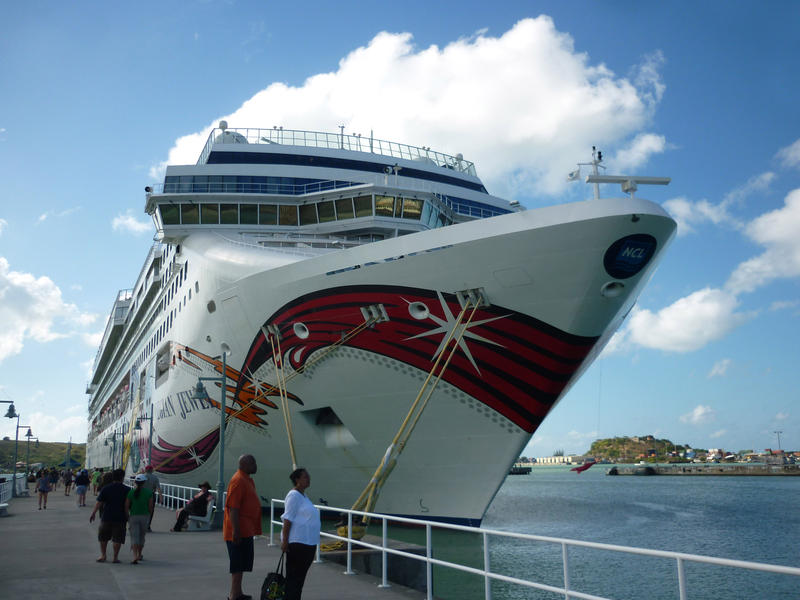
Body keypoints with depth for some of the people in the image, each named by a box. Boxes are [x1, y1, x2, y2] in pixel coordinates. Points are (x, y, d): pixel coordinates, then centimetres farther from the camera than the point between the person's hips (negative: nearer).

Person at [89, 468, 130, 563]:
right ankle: (115, 557, 4)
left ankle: (103, 555, 21)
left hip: (106, 517, 1)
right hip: (120, 518, -1)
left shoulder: (106, 489, -3)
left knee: (103, 537, 19)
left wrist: (93, 513, 2)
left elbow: (99, 502, -6)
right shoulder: (127, 490, -4)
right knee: (117, 538, 6)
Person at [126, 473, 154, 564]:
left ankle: (135, 556, -18)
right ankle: (139, 555, 30)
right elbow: (150, 506, -4)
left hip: (133, 516, -1)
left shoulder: (131, 492, -5)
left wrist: (128, 517, 6)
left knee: (134, 536, -2)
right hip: (145, 516, 1)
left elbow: (126, 506, -5)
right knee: (141, 536, 17)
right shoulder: (148, 492, -4)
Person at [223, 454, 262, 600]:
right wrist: (236, 530, -25)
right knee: (238, 564, -5)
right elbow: (233, 507, -23)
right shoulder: (238, 480, -18)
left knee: (242, 563, 15)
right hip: (239, 531, -10)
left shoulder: (248, 480, 14)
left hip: (246, 530, 10)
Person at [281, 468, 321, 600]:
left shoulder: (303, 496, 16)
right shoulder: (294, 495, -13)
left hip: (308, 542, 9)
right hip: (297, 543, -9)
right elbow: (287, 519, -18)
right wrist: (285, 541, -21)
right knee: (294, 575, -4)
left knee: (300, 575, 14)